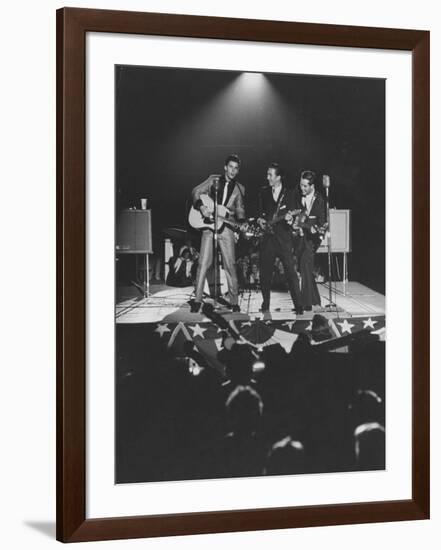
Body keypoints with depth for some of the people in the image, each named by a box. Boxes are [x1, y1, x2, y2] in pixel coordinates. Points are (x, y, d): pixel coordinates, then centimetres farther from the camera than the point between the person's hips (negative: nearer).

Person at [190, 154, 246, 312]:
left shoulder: (239, 188, 10)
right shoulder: (213, 180, 6)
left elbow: (240, 209, 12)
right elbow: (196, 192, 4)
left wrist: (241, 224, -7)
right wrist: (201, 206, -14)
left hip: (226, 228, 1)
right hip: (208, 225, -1)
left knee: (230, 264, -1)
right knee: (203, 263, -4)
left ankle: (234, 301, 5)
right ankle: (197, 300, -1)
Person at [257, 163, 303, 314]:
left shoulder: (288, 194, 4)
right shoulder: (264, 193, 13)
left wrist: (289, 216, -21)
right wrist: (260, 219, -1)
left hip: (284, 237, -3)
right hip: (267, 237, 3)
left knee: (290, 271, -8)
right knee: (265, 272, 5)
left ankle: (298, 306, -6)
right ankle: (265, 304, 19)